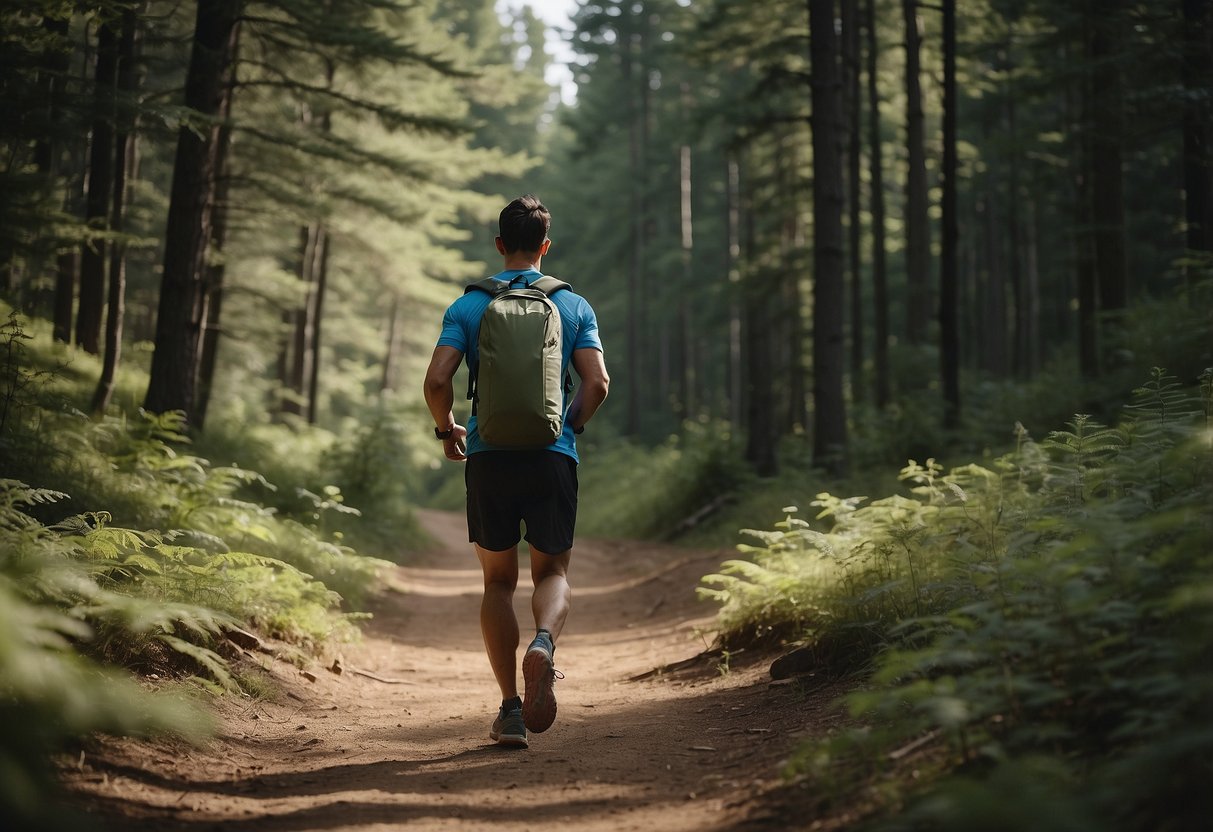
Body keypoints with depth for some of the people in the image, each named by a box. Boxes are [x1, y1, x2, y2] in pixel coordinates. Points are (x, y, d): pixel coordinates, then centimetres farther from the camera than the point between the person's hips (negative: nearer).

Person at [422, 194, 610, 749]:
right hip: (554, 456, 0)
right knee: (552, 572, 14)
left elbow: (437, 380, -7)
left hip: (489, 455, 0)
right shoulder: (574, 306, 5)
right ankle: (543, 644, -19)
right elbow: (597, 383, -3)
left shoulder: (468, 307, 3)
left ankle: (511, 708, 7)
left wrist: (447, 431, 10)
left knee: (498, 581, 11)